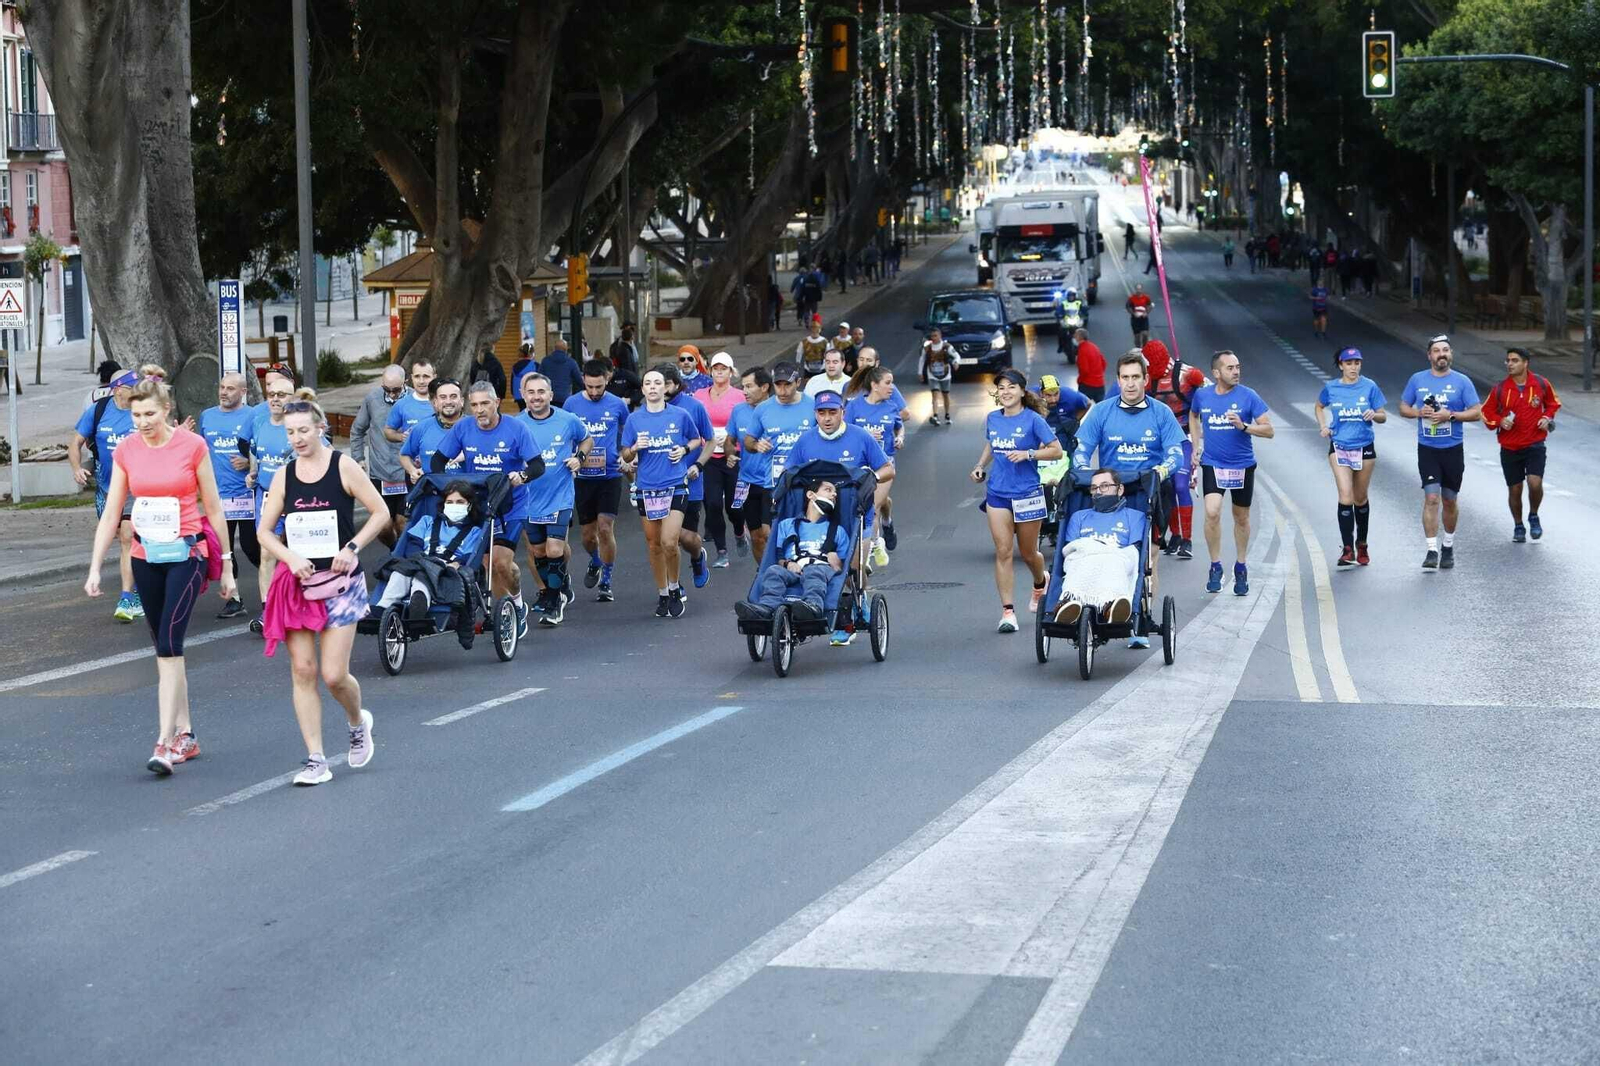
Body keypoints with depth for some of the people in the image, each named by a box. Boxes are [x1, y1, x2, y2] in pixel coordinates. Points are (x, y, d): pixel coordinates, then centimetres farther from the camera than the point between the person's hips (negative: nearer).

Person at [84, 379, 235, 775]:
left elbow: (213, 509, 0)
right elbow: (110, 514, 5)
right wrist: (95, 567, -2)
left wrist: (226, 566, 2)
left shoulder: (192, 446, -7)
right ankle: (185, 734, 19)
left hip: (186, 554, -4)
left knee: (169, 645, -14)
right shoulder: (125, 451, 2)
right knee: (165, 648, 9)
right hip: (146, 558, 4)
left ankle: (165, 742, -15)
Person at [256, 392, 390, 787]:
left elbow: (380, 513, -2)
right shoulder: (285, 475, 5)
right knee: (302, 670, -2)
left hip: (339, 581, -3)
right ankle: (315, 759, 3)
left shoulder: (343, 466, -4)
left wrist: (351, 548, -13)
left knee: (334, 675, -7)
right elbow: (265, 530, 7)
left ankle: (358, 722, 26)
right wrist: (290, 557, -11)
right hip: (297, 581, 3)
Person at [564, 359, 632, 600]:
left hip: (610, 474, -1)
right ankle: (595, 563, 40)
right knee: (587, 532, 8)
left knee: (605, 528, -10)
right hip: (582, 477, 1)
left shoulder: (617, 405, 0)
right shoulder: (572, 404, 0)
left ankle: (606, 582, 2)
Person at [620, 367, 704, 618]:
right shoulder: (634, 419, 3)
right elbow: (626, 456, 8)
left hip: (675, 486, -2)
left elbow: (696, 440, 15)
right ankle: (662, 594, 22)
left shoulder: (680, 415, 0)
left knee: (669, 543, -13)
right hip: (646, 488, 2)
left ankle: (675, 588, 10)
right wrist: (635, 448, -13)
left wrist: (685, 450, -5)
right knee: (653, 545, 8)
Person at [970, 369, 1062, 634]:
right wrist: (980, 466, 7)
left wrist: (1028, 454, -21)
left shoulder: (1033, 420, -9)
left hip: (1027, 493, -3)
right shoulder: (992, 419, 6)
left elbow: (1056, 451, -9)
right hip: (997, 493, 3)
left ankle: (1041, 582, 44)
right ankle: (1007, 610, -4)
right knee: (1003, 552, -5)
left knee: (1028, 553, 11)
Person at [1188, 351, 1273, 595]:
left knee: (1241, 517, 11)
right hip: (1212, 464, 0)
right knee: (1212, 512, -17)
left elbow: (1269, 430, -10)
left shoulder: (1248, 396, -9)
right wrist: (1196, 444, 14)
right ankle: (1215, 567, -2)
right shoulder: (1202, 395, -2)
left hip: (1242, 465, 0)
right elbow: (1193, 416, 22)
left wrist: (1243, 426, -25)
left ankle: (1240, 569, 29)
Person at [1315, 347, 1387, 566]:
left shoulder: (1369, 386, -2)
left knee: (1360, 499, 12)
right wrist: (1322, 426, 6)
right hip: (1339, 447, -1)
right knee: (1346, 498, -13)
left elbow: (1383, 416, 3)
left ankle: (1361, 544, 30)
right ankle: (1347, 549, -12)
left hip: (1364, 448, 1)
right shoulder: (1331, 388, 1)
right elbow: (1319, 406, 21)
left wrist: (1374, 415, -19)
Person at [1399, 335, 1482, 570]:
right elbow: (1404, 408, 12)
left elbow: (1477, 413, -2)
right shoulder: (1417, 380, 4)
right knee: (1431, 498, -12)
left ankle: (1448, 546, 29)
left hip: (1453, 448, 0)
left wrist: (1451, 415, -16)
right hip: (1427, 449, 0)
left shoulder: (1462, 381, 0)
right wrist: (1420, 412, -9)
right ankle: (1432, 550, -12)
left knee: (1449, 501, 10)